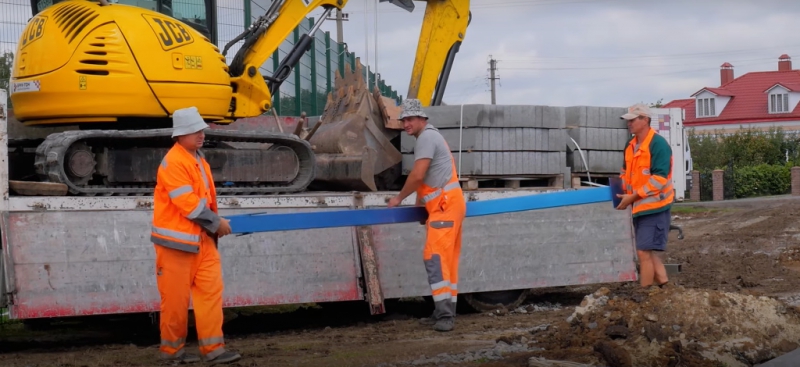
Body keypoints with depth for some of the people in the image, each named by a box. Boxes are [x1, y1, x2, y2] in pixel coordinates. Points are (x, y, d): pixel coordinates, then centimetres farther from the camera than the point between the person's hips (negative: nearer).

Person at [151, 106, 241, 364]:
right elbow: (188, 203, -20)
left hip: (202, 238, 8)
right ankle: (172, 349, 14)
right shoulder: (173, 163, -15)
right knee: (176, 297, 1)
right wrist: (216, 223, -12)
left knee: (211, 290, 1)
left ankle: (213, 348, 1)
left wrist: (215, 224, 6)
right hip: (177, 240, -8)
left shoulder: (198, 159, 14)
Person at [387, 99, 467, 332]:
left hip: (445, 205, -11)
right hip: (444, 205, 11)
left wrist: (399, 198, -4)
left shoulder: (426, 137, -9)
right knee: (447, 259, 10)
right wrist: (419, 205, 28)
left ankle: (444, 314, -21)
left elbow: (417, 176, -17)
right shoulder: (430, 137, 24)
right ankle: (445, 313, 13)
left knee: (435, 257, -16)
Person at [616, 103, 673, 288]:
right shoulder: (631, 145, 11)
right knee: (648, 251, 12)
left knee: (644, 252, -9)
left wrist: (633, 196, -21)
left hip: (653, 206, -9)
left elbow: (659, 179, -21)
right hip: (639, 207, 9)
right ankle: (664, 285, 21)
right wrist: (622, 191, 5)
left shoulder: (658, 144, -16)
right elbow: (626, 172, 23)